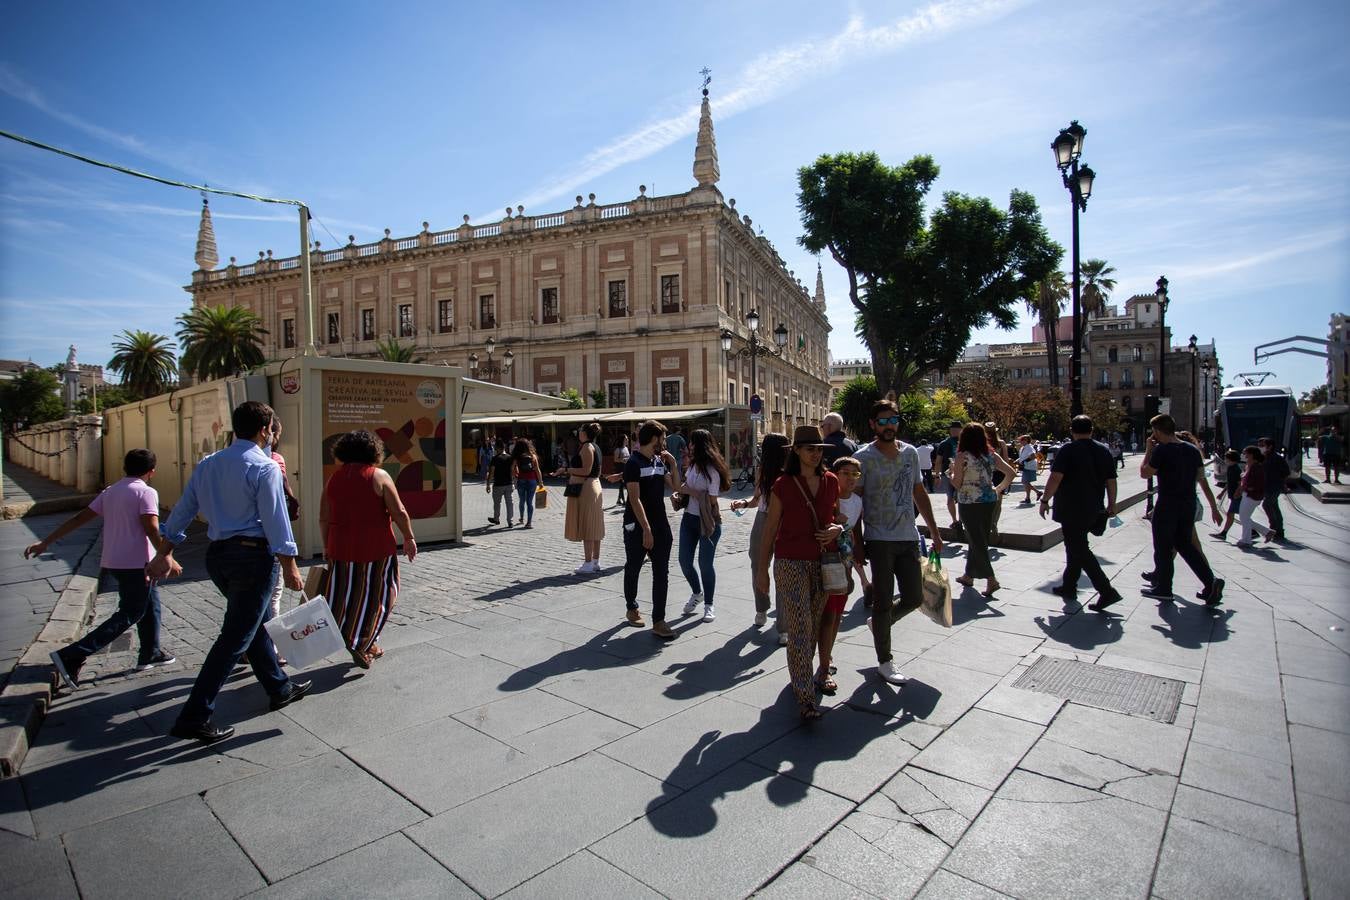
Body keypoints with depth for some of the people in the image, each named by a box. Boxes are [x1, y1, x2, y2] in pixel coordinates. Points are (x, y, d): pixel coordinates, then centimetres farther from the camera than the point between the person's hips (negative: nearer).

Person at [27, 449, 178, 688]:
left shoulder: (110, 491, 11)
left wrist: (46, 542, 15)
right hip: (136, 562, -8)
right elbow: (151, 529, -20)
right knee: (129, 615, -1)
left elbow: (79, 518, 9)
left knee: (150, 604, 20)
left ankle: (150, 654, 28)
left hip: (113, 561, 8)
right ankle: (72, 656, -10)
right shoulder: (146, 492, -12)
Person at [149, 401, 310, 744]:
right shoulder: (264, 468, -13)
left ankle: (280, 688, 34)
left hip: (218, 554, 9)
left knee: (259, 623, 20)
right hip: (254, 555, -8)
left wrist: (165, 553, 23)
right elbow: (275, 520, -16)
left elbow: (182, 510, 14)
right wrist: (289, 567, -11)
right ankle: (194, 717, 3)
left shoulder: (207, 464, 10)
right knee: (236, 636, 0)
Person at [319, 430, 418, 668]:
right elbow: (398, 512, -10)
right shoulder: (378, 476, -6)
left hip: (341, 548, 4)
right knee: (375, 596, 10)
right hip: (376, 548, -4)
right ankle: (362, 643, 5)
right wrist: (409, 538, 1)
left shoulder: (333, 479, 7)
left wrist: (327, 547, 20)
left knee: (346, 594, 15)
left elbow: (324, 519, 9)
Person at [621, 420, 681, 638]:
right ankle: (632, 608, 35)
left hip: (660, 525, 6)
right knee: (633, 569, 13)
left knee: (662, 573, 0)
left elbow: (674, 486, 17)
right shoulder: (633, 462, -13)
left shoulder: (660, 461, 8)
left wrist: (672, 463, 4)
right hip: (637, 526, -6)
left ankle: (658, 621, 3)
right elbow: (635, 499, -18)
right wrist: (646, 529, -22)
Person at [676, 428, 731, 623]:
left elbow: (712, 500, -18)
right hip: (689, 518, 7)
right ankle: (696, 593, 34)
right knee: (684, 561, 8)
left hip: (708, 521, -7)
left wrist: (690, 491, -15)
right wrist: (680, 492, -3)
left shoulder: (712, 470, -17)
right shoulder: (693, 464, 4)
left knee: (705, 563, 0)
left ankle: (709, 605, 18)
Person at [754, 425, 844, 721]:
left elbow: (839, 516, 20)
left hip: (823, 562, 4)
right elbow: (770, 530, -1)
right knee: (800, 629, -8)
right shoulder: (783, 485, -6)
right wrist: (762, 569, 1)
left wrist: (838, 528, -5)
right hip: (791, 563, -4)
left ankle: (800, 675, 34)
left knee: (814, 627, 13)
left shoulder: (831, 482, 4)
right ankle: (805, 697, -4)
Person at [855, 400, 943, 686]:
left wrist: (934, 531, 15)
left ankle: (880, 623, 37)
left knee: (914, 598, 9)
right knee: (883, 602, 3)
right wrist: (856, 542, -12)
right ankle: (884, 662, 19)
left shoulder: (910, 453, 8)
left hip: (908, 537, 5)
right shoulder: (863, 457, -9)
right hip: (879, 540, -5)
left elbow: (919, 493, 16)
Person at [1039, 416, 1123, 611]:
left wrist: (1045, 501, -9)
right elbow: (1111, 482, 10)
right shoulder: (1104, 452, 7)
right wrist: (1111, 505, 20)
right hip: (1093, 510, 7)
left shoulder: (1067, 450, -11)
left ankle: (1107, 591, -11)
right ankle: (1069, 587, 26)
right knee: (1077, 546, 19)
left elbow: (1055, 478, -18)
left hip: (1071, 510, -7)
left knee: (1079, 550, -4)